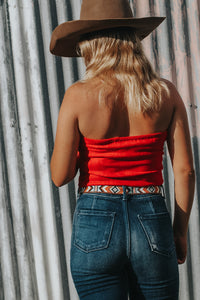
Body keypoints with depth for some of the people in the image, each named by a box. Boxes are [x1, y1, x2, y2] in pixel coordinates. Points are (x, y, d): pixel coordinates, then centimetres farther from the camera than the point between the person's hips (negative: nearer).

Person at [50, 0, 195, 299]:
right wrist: (180, 230, 11)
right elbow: (185, 170, 0)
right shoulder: (166, 92, -2)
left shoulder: (78, 95, -9)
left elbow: (60, 176, -6)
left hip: (95, 224, -2)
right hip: (152, 223, 2)